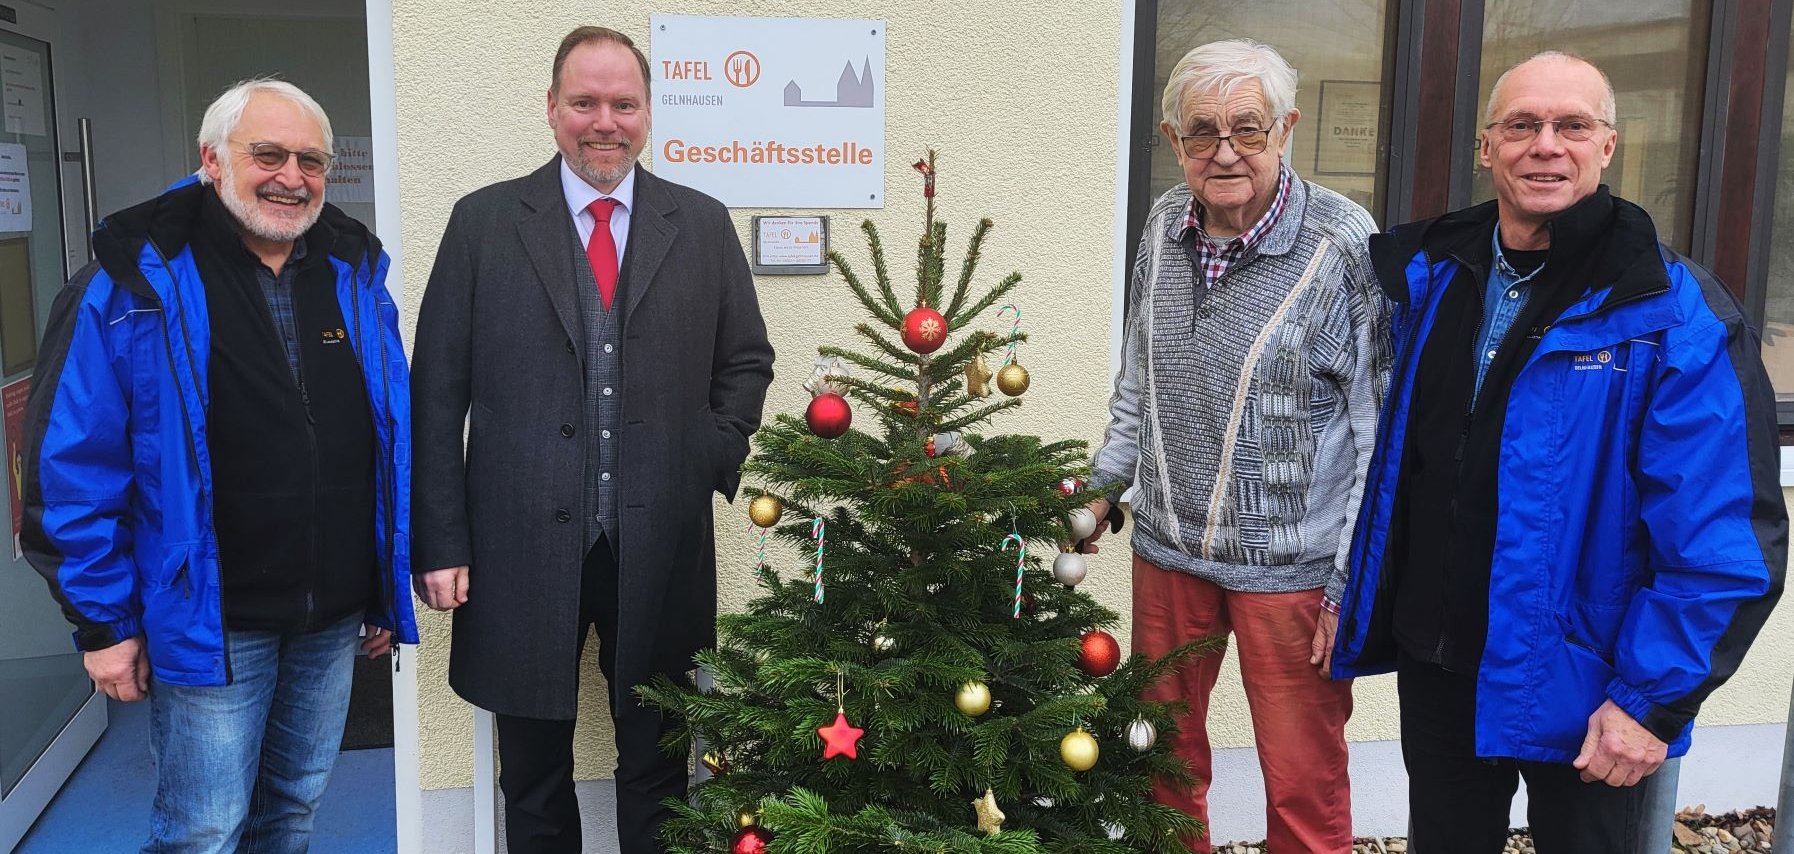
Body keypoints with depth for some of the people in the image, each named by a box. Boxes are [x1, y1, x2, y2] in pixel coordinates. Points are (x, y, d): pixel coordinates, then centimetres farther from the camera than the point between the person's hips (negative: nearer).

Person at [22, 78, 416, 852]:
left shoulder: (355, 273, 4)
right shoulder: (133, 281, -9)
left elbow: (389, 439, 9)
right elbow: (71, 463, -9)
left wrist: (389, 590, 9)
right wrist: (103, 623, -8)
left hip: (334, 615, 5)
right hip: (211, 621, -4)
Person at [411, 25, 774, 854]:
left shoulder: (703, 223, 5)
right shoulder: (484, 221, 0)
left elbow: (746, 361, 13)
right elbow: (437, 391, -1)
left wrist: (716, 460, -1)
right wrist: (440, 541, -5)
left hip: (660, 548, 1)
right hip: (522, 545, -1)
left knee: (657, 771, 15)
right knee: (533, 779, 14)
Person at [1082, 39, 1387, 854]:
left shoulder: (1344, 242, -15)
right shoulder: (1164, 224, 1)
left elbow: (1379, 427, -11)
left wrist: (1352, 580, -12)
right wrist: (1108, 481, 14)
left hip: (1292, 565, -5)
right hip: (1167, 544, 5)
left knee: (1303, 785, 9)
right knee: (1164, 754, 20)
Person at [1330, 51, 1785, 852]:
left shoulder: (1677, 315, -15)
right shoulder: (1432, 275, 0)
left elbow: (1723, 540, -16)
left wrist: (1657, 701, -16)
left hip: (1575, 686, -4)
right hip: (1432, 661, 4)